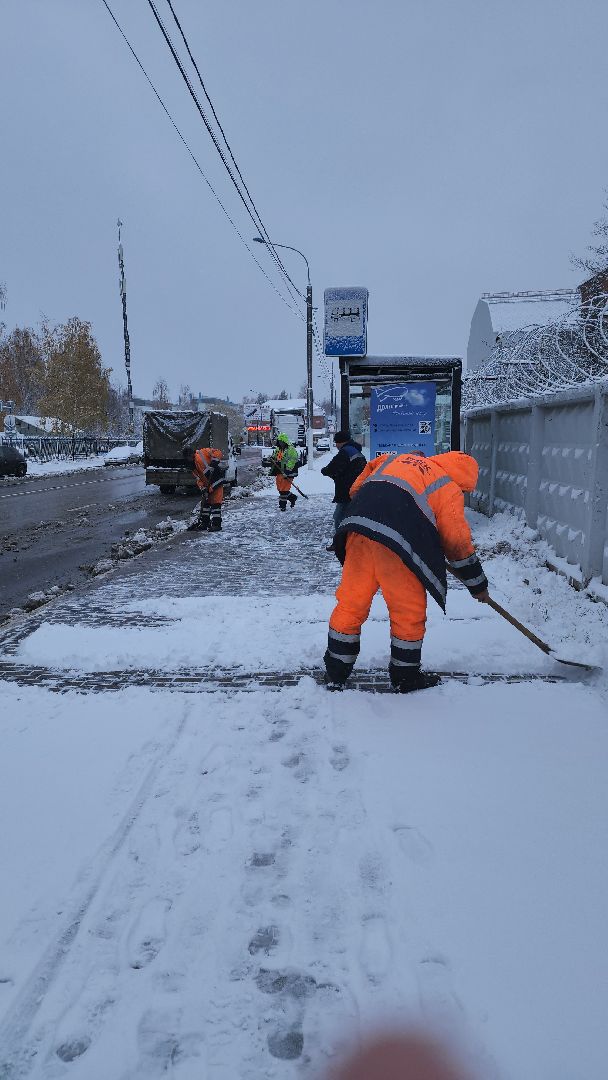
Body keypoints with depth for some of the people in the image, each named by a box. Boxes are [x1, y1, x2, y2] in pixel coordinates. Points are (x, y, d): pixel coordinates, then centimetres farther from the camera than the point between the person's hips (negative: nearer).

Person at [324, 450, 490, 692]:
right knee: (409, 612, 12)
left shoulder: (394, 459, 28)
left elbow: (356, 489, 27)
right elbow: (458, 543, 12)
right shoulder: (449, 489, 13)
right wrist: (478, 585, 22)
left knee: (350, 603, 15)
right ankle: (405, 677, 25)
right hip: (398, 545, -5)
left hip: (358, 528, 5)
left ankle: (335, 673, 25)